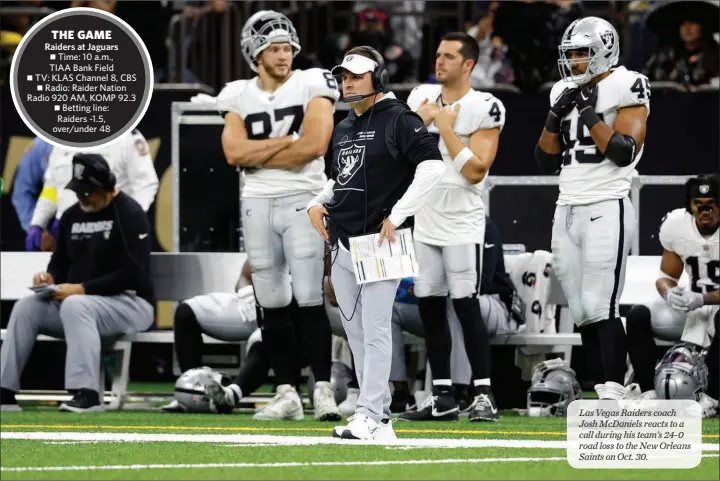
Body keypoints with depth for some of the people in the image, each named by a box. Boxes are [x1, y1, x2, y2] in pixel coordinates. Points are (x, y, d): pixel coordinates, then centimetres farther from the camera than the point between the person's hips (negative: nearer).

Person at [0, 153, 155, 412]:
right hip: (76, 299, 8)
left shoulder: (129, 215, -12)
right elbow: (60, 262, 20)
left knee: (75, 306, -36)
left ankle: (87, 394, -43)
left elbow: (133, 274, -20)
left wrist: (83, 289, -24)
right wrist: (50, 277, -6)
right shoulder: (72, 216, 12)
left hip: (131, 303, -7)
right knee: (25, 308, -13)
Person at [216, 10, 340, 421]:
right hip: (257, 203, 4)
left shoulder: (312, 85, -2)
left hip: (303, 199, -4)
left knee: (310, 300, -9)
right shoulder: (239, 96, 8)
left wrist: (257, 154, -8)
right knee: (272, 304, 6)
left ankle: (323, 390, -7)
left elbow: (315, 145, -14)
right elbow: (234, 153, -5)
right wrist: (287, 141, -9)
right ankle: (287, 393, 10)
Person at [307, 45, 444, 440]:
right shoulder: (342, 129, 18)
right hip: (342, 245, 9)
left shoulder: (399, 120, -8)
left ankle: (370, 417, -12)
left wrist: (397, 216, -20)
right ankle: (380, 417, 12)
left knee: (375, 331, -11)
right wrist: (317, 203, 12)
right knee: (356, 334, 8)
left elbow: (432, 166, -19)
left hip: (380, 243, -9)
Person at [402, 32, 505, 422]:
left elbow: (475, 171, -17)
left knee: (466, 305, -10)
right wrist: (419, 123, -6)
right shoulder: (421, 97, 8)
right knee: (430, 308, 6)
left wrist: (446, 128, -16)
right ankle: (443, 397, 12)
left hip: (462, 224, -6)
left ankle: (484, 395, -5)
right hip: (425, 223, 6)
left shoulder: (484, 108, -10)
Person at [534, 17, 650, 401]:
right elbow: (547, 162, 16)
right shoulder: (565, 94, 16)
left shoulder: (625, 90, -5)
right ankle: (600, 393, 6)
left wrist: (590, 115, -14)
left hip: (606, 210, -7)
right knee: (582, 312, 4)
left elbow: (625, 152, -16)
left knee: (601, 307, -14)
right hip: (567, 209, 7)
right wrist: (555, 117, 3)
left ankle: (613, 395, -14)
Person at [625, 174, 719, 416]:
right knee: (637, 316, -16)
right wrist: (669, 292, -23)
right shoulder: (675, 225, -6)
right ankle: (648, 394, -22)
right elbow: (666, 277, 2)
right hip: (692, 305, 5)